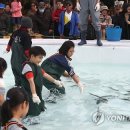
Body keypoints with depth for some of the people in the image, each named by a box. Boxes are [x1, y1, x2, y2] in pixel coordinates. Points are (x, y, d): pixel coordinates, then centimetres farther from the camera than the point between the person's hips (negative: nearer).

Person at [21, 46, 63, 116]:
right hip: (29, 95, -10)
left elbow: (44, 74, 26)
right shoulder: (28, 66, -20)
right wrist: (34, 95, -36)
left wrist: (55, 81, 35)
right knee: (34, 113, -10)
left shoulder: (37, 66, 11)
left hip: (37, 94, 10)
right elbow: (31, 81, -29)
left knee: (41, 109, 21)